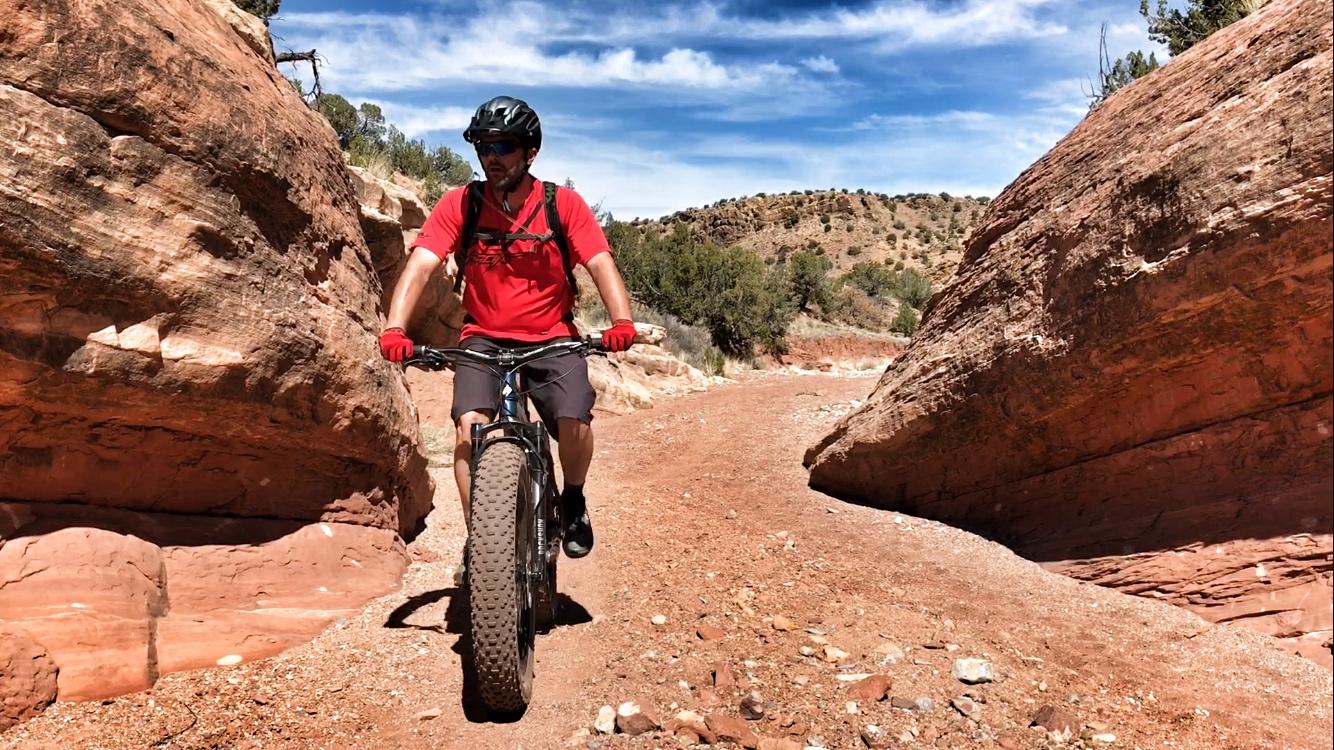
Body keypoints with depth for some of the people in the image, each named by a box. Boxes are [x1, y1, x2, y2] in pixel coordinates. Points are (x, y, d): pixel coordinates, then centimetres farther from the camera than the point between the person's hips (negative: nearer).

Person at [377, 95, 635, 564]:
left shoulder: (564, 205, -7)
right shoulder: (460, 204, -6)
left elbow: (601, 263, -16)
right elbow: (420, 266, -15)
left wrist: (622, 321, -35)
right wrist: (394, 329, -32)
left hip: (551, 340, 0)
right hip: (484, 339, 1)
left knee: (575, 419, -23)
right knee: (470, 424, -23)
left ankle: (573, 500, 9)